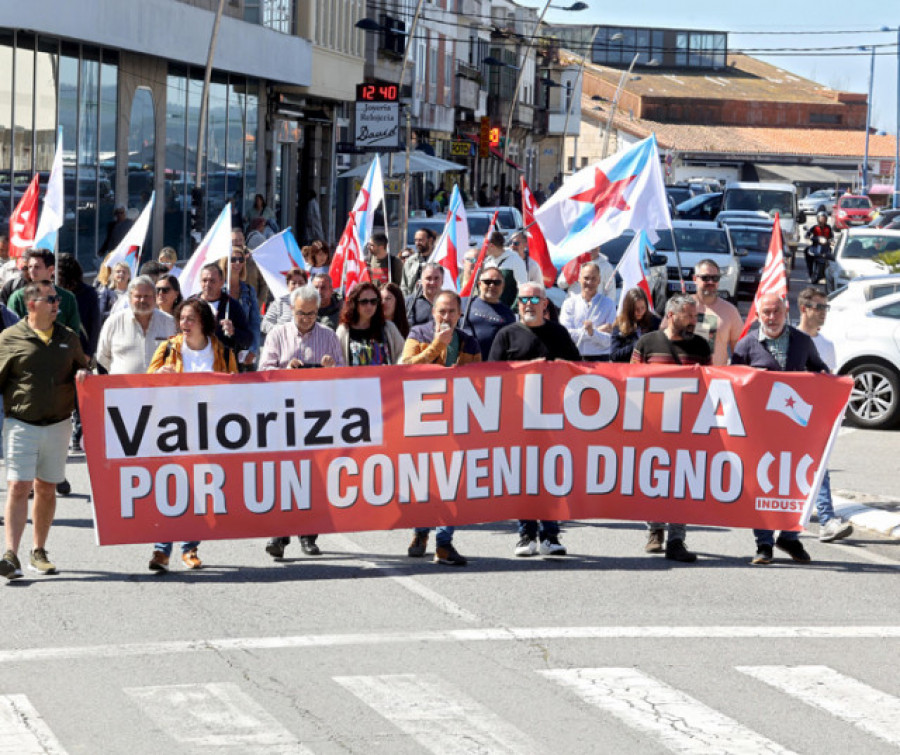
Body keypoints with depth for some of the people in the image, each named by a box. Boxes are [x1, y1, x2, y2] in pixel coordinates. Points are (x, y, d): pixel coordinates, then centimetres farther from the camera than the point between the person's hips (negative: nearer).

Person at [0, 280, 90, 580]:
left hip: (58, 425, 4)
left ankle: (38, 552, 21)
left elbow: (82, 366, 23)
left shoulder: (68, 338, 11)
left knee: (46, 489, 10)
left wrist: (83, 373, 0)